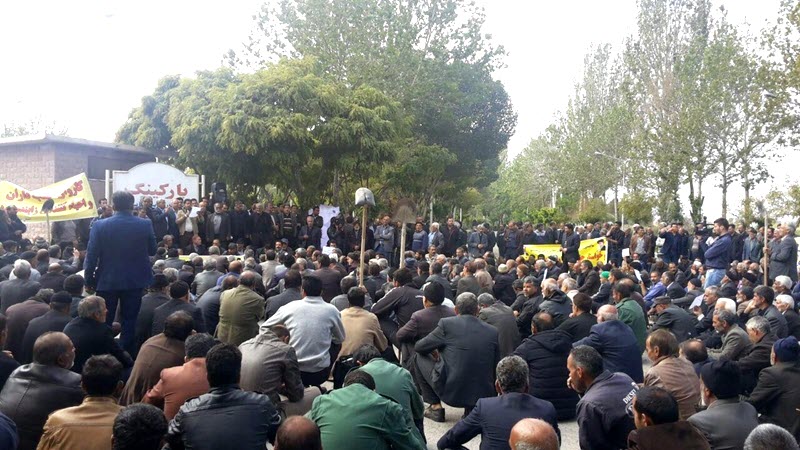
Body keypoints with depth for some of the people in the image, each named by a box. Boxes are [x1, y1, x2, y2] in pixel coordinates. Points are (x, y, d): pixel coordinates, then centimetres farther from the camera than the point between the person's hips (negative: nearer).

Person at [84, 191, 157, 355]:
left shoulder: (100, 226, -10)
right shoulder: (145, 225, -8)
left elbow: (91, 255, -8)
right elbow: (152, 250, 3)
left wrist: (89, 280, 2)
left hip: (107, 281, 0)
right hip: (135, 281, 0)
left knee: (104, 322, 13)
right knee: (129, 321, 10)